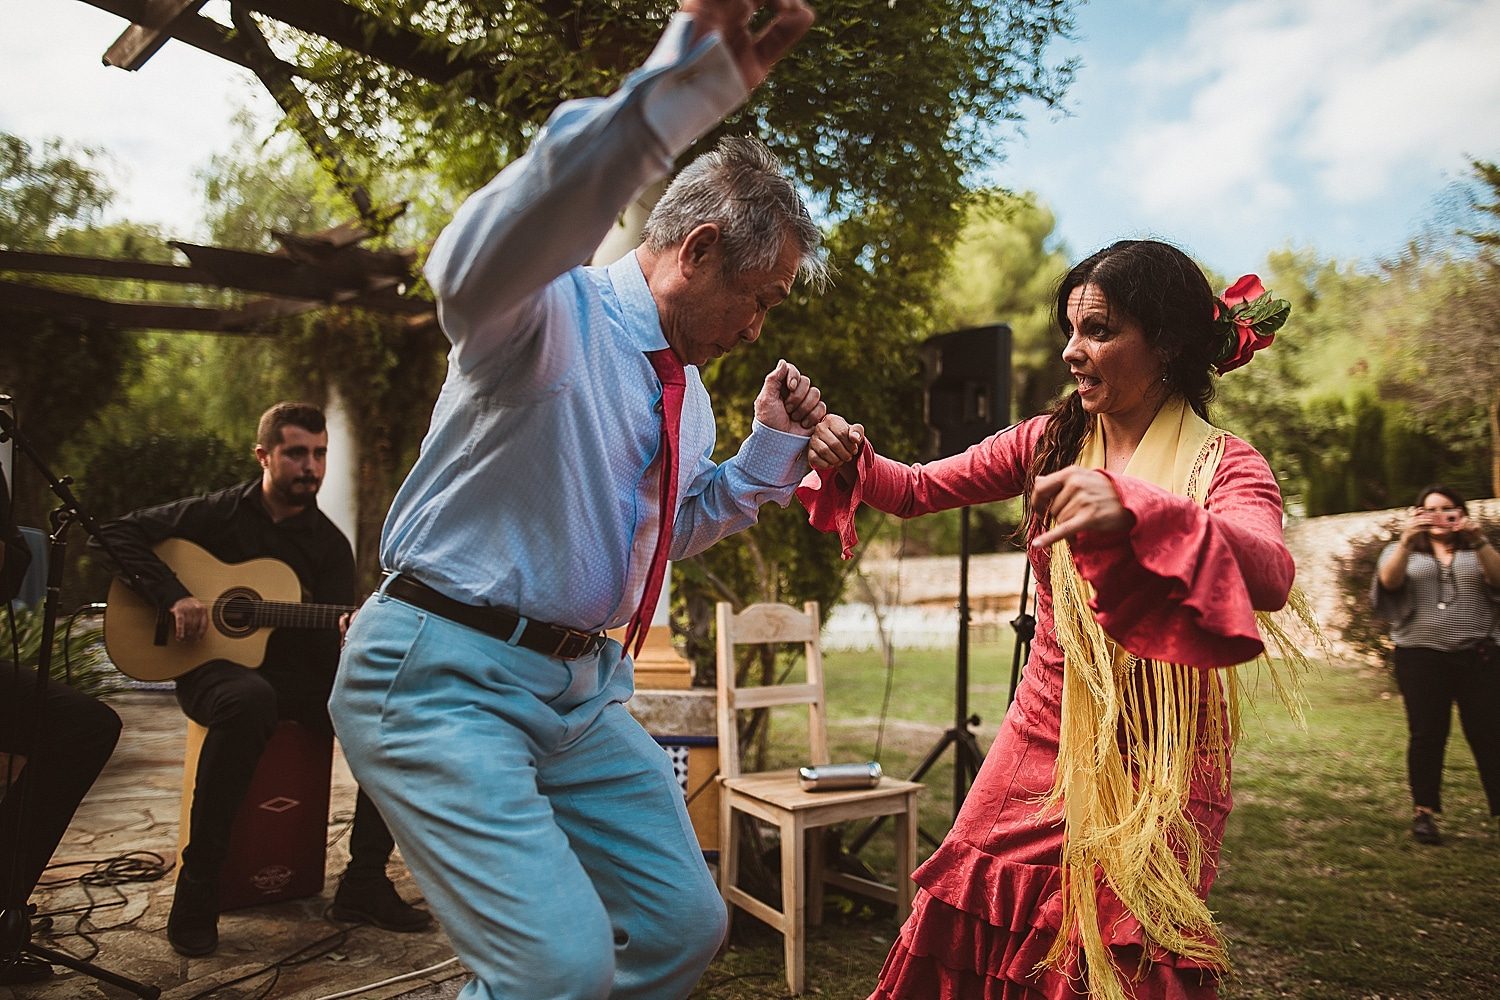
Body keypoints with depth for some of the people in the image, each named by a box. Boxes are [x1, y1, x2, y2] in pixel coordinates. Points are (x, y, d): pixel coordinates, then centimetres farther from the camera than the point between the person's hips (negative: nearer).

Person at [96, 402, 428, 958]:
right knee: (250, 698, -41)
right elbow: (119, 532, -2)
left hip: (295, 674, 4)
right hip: (213, 667, -3)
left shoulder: (330, 544, 5)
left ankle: (363, 883, -12)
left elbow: (327, 645, -1)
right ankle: (198, 884, -26)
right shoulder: (220, 513, 1)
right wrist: (173, 597, -16)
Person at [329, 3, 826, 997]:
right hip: (448, 677, -8)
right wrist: (684, 83, -50)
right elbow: (479, 261, -39)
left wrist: (771, 447, 8)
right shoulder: (555, 312, -13)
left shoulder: (687, 387, 11)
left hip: (582, 686, 8)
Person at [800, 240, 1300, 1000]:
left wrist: (1135, 510, -50)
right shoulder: (1051, 440, 0)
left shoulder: (1225, 465, -11)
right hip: (1042, 738, 3)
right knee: (966, 939, 6)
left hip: (1154, 766, -3)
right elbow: (919, 489, 2)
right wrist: (849, 458, -19)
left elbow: (1269, 575, -32)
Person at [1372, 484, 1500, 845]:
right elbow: (1389, 581, -8)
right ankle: (1424, 811, 4)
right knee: (1427, 735, -2)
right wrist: (1406, 541, -23)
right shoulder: (1403, 551, 14)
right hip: (1421, 658, -1)